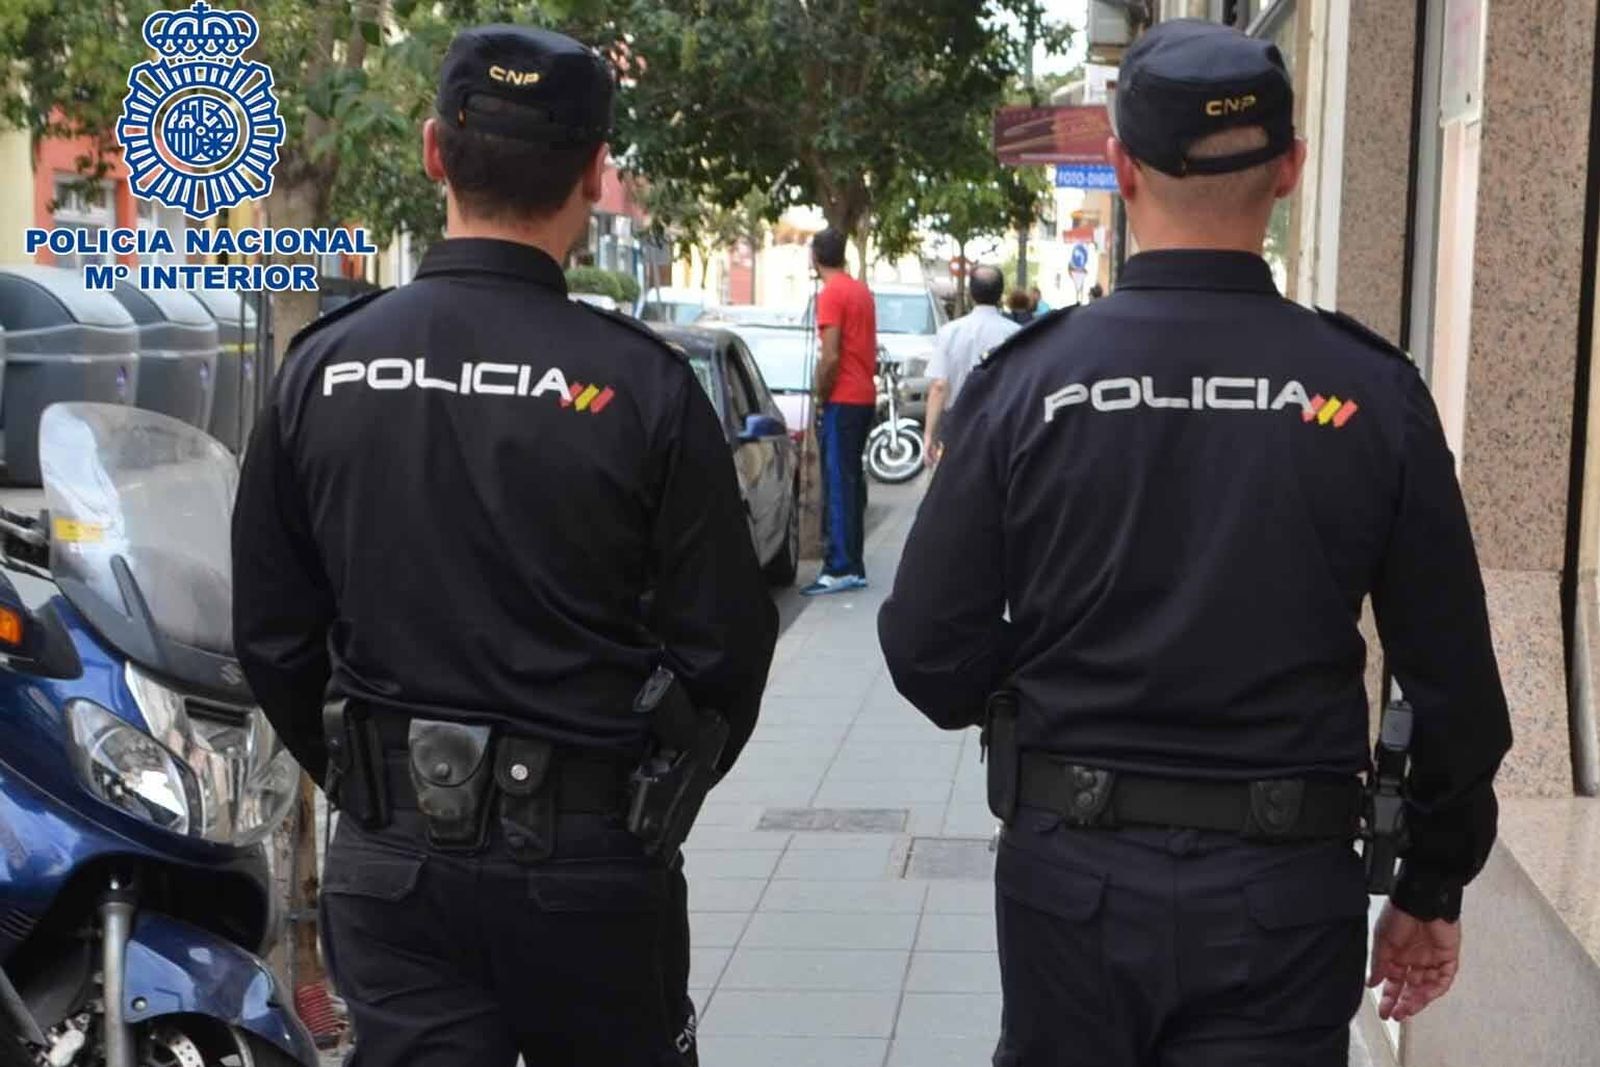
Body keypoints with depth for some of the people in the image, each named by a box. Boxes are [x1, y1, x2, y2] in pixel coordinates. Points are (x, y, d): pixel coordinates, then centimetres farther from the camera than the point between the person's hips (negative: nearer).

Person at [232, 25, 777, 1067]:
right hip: (587, 862, -2)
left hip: (389, 861, 2)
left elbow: (272, 635, 2)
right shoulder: (642, 384, -14)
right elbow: (725, 641, -9)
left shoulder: (321, 369, -5)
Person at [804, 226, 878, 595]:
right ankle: (854, 565, 14)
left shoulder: (831, 295, -13)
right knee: (852, 482, 12)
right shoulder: (862, 290, 14)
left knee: (837, 486, -9)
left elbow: (831, 357, -19)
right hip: (865, 397, 9)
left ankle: (840, 569, -12)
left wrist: (821, 396, -7)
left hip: (842, 401, -9)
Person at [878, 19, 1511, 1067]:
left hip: (1071, 872, 1)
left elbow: (930, 649, -7)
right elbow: (1454, 684, -3)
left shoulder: (1029, 379, -9)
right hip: (1284, 894, 0)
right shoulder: (1374, 393, -7)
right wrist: (1433, 891, 11)